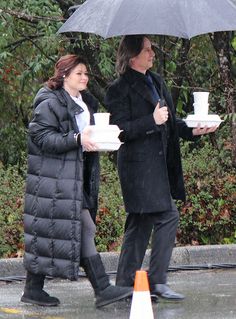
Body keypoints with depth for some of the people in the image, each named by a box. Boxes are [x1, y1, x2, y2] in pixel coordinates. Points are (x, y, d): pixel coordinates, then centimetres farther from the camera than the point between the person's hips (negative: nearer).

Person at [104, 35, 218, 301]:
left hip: (158, 163, 9)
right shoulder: (120, 89, -10)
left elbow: (169, 122, 23)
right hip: (139, 164, -9)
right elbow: (121, 130, -15)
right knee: (168, 217, -13)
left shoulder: (156, 81, 17)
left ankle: (125, 285, 15)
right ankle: (157, 281, -7)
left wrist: (191, 131, 7)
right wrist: (153, 121, -20)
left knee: (140, 222, 10)